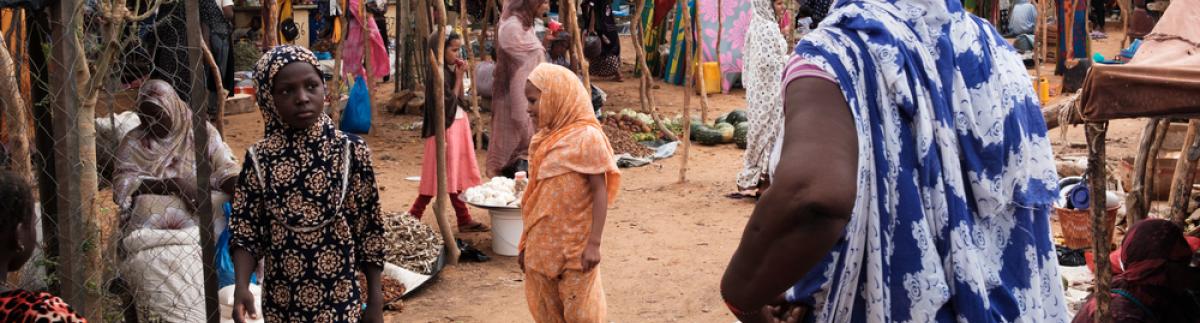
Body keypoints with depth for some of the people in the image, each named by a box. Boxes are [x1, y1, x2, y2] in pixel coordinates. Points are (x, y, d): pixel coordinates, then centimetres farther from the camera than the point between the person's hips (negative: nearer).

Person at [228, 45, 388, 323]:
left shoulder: (351, 150, -7)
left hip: (340, 300, -1)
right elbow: (245, 230, -2)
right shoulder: (260, 158, -6)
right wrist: (241, 287, -19)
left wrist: (375, 301, -1)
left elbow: (369, 229, -2)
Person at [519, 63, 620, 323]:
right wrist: (526, 244, 15)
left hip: (576, 246, -7)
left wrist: (594, 243, -20)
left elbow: (600, 192, -15)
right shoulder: (544, 139, 8)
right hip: (543, 245, 7)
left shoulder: (586, 137, -13)